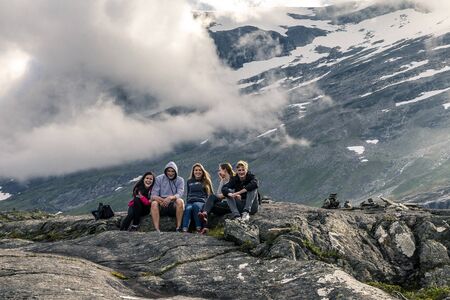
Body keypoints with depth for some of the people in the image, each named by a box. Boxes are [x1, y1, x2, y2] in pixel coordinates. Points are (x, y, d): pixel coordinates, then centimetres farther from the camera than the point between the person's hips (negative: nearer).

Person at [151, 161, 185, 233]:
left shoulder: (180, 180, 5)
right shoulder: (159, 179, 5)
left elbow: (180, 194, -12)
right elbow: (153, 195, -4)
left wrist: (171, 197, -35)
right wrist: (161, 200, -28)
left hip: (174, 205, 0)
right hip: (162, 206, 1)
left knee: (180, 201, -31)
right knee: (154, 203, -30)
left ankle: (178, 228, -32)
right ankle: (157, 230, -39)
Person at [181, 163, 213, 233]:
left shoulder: (206, 181, 19)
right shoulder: (189, 181, 27)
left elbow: (210, 194, 19)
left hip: (201, 202, -2)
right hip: (190, 202, 2)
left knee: (195, 205, -39)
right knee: (188, 209, -35)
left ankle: (199, 229, -41)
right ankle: (184, 230, -54)